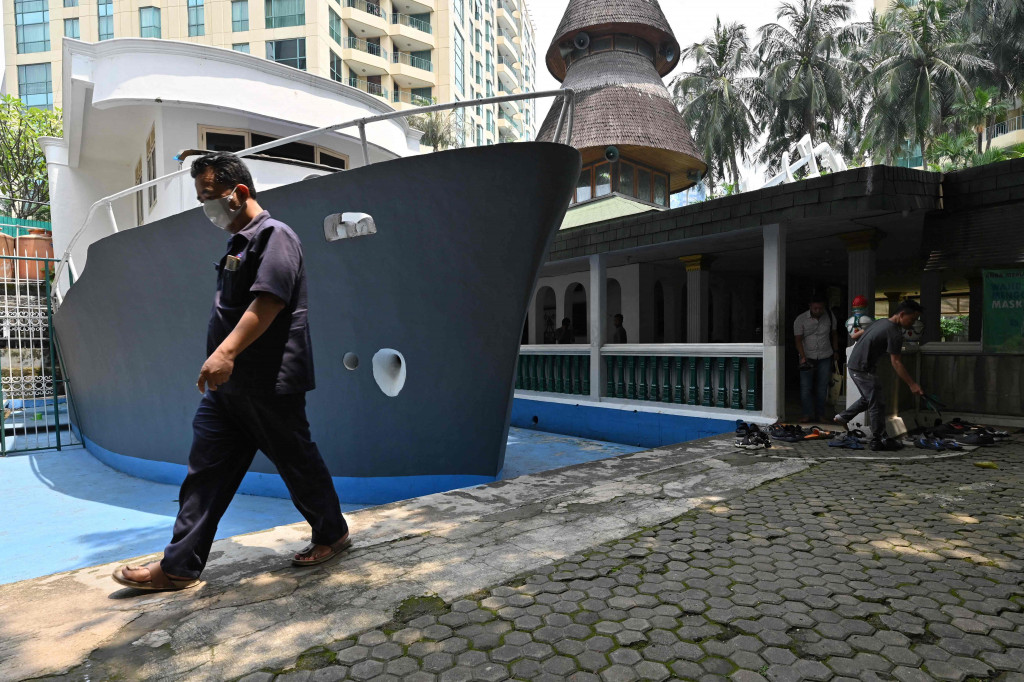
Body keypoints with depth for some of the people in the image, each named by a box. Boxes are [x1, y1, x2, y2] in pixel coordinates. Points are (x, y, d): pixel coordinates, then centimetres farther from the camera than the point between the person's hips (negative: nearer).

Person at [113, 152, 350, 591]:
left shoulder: (273, 235, -10)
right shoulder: (238, 243, 20)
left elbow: (269, 300, -25)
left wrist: (227, 351, -33)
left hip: (269, 383, -9)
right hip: (227, 384, 9)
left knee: (296, 463, 5)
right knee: (206, 469, 8)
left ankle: (332, 533, 25)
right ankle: (179, 567, 16)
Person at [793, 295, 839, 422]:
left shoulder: (830, 317, 1)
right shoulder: (800, 319, -8)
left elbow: (833, 335, 16)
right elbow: (798, 340, -10)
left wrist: (835, 351, 15)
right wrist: (803, 357, -20)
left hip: (825, 357, 2)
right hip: (807, 358, -2)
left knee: (822, 387, 4)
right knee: (806, 387, -7)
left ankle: (819, 414, 13)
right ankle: (807, 414, 0)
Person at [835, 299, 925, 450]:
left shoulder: (880, 322, 11)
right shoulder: (895, 333, -17)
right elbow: (896, 362, -19)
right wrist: (912, 384, -18)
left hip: (853, 365, 10)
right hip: (864, 369, -10)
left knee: (868, 398, 24)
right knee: (877, 404, -2)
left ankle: (843, 417, 29)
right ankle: (877, 441, 4)